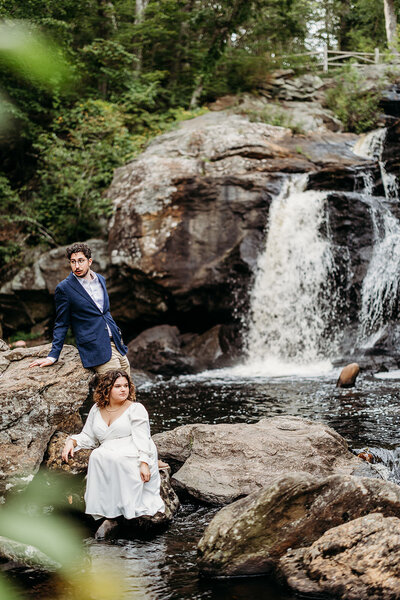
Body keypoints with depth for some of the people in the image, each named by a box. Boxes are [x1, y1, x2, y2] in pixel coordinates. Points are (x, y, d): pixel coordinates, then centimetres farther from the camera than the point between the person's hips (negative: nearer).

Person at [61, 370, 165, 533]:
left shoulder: (136, 409, 6)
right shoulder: (97, 410, 19)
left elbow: (141, 439, -5)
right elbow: (88, 437, 24)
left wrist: (144, 463, -18)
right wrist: (71, 441, 2)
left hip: (134, 455, -4)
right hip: (108, 456, 4)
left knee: (115, 459, -36)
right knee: (97, 456, -31)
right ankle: (107, 513, -32)